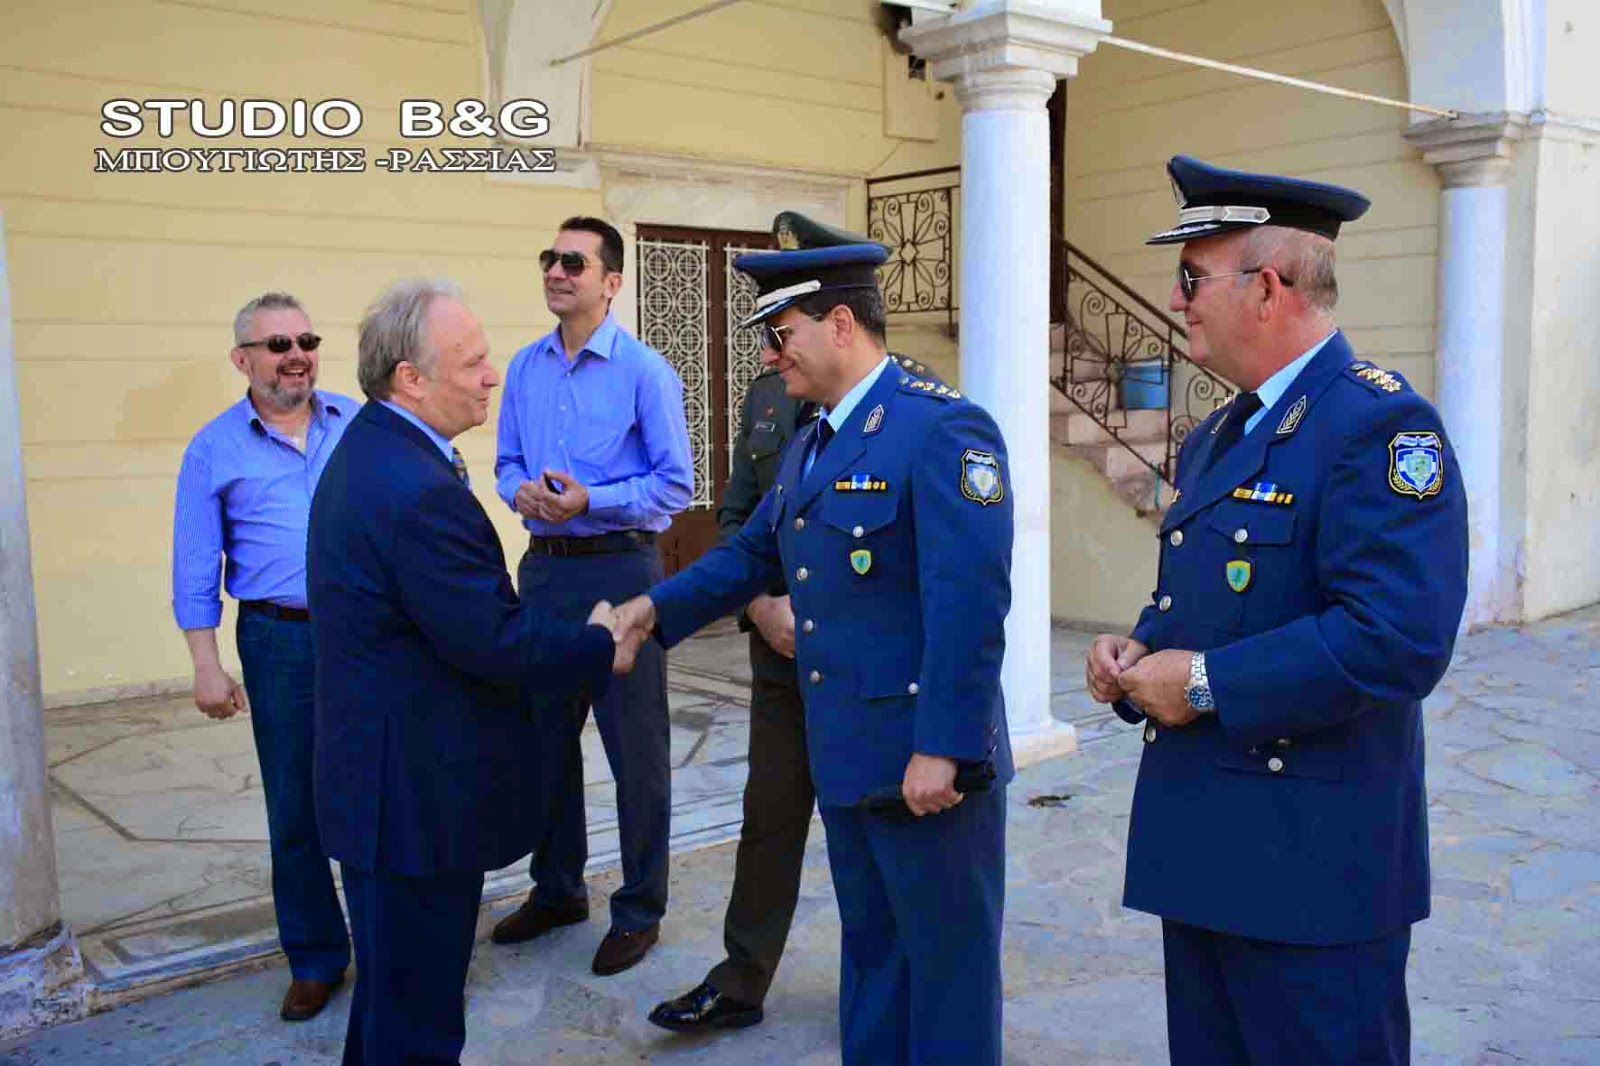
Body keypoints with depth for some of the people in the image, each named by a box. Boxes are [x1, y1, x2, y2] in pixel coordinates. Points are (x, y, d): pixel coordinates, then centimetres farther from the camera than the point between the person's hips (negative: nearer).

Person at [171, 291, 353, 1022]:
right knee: (295, 811, 8)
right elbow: (195, 570, 2)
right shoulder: (214, 449, 2)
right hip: (280, 643, -1)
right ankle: (315, 958, 25)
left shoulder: (359, 425, 4)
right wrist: (206, 668, -2)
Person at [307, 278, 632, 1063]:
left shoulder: (367, 451, 8)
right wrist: (600, 649, -9)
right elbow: (494, 643, -25)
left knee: (392, 986, 26)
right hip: (418, 794, -10)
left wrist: (569, 633, 7)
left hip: (380, 782, 11)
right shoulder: (419, 489, -27)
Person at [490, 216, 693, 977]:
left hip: (619, 568, -6)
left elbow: (676, 484, -10)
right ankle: (556, 890, 35)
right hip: (544, 569, 6)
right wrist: (521, 491, -8)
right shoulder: (524, 368, 8)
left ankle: (639, 911, 19)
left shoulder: (644, 370, -9)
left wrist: (590, 500, -21)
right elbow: (506, 461, 15)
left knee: (635, 744, 3)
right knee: (545, 736, 16)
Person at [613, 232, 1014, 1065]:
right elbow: (751, 553, 20)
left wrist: (941, 749, -24)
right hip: (844, 756, 9)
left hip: (926, 759, -8)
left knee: (947, 958, 8)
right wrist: (656, 608, 9)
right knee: (870, 950, 22)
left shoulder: (942, 427, -16)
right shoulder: (809, 445, 13)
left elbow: (970, 606, -22)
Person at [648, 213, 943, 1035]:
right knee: (768, 816, 13)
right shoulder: (767, 394, 7)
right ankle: (739, 985, 27)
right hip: (782, 649, 5)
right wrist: (762, 606, -6)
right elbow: (736, 516, 10)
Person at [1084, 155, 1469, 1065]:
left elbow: (1399, 640, -27)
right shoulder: (1216, 438, 14)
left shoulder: (1381, 425, -16)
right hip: (1202, 851, 9)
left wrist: (1206, 684, -20)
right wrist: (1137, 657, 1)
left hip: (1312, 871, -9)